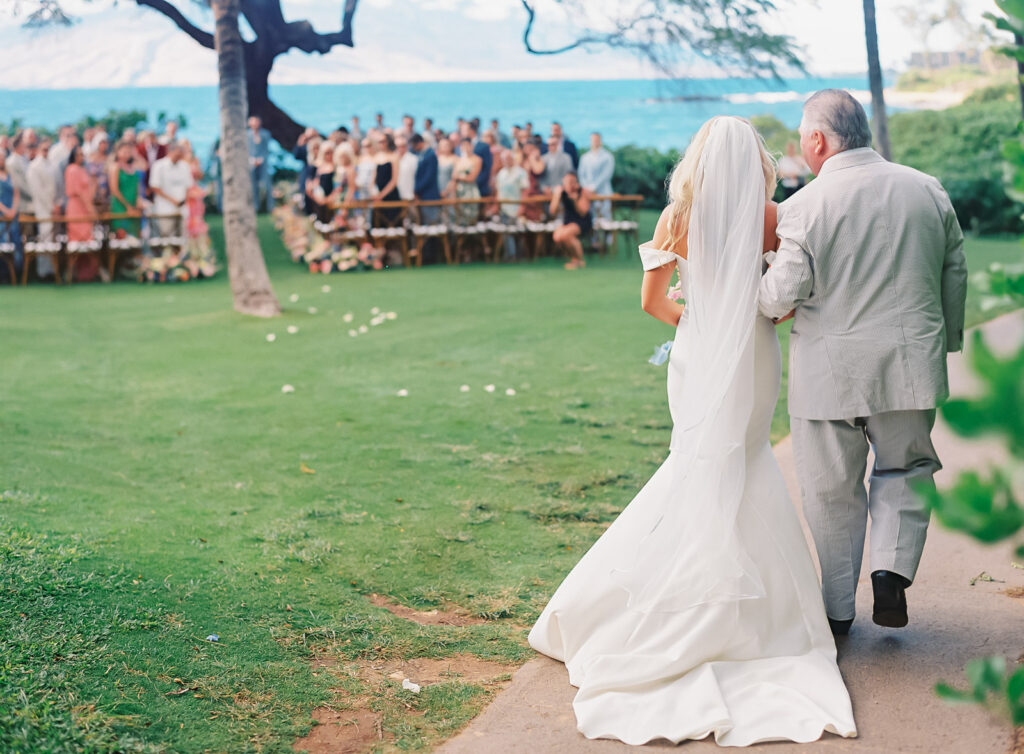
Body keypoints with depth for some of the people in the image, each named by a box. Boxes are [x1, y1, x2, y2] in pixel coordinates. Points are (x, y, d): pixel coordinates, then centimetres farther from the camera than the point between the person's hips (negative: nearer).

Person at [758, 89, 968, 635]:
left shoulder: (804, 206, -13)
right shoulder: (928, 190, 1)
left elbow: (782, 294, -15)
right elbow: (955, 275, 9)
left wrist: (758, 293, 8)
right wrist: (946, 340, 22)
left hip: (829, 372, -3)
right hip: (911, 364, 3)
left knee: (833, 492, 11)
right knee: (905, 469, 21)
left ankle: (837, 608, 19)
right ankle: (893, 568, 0)